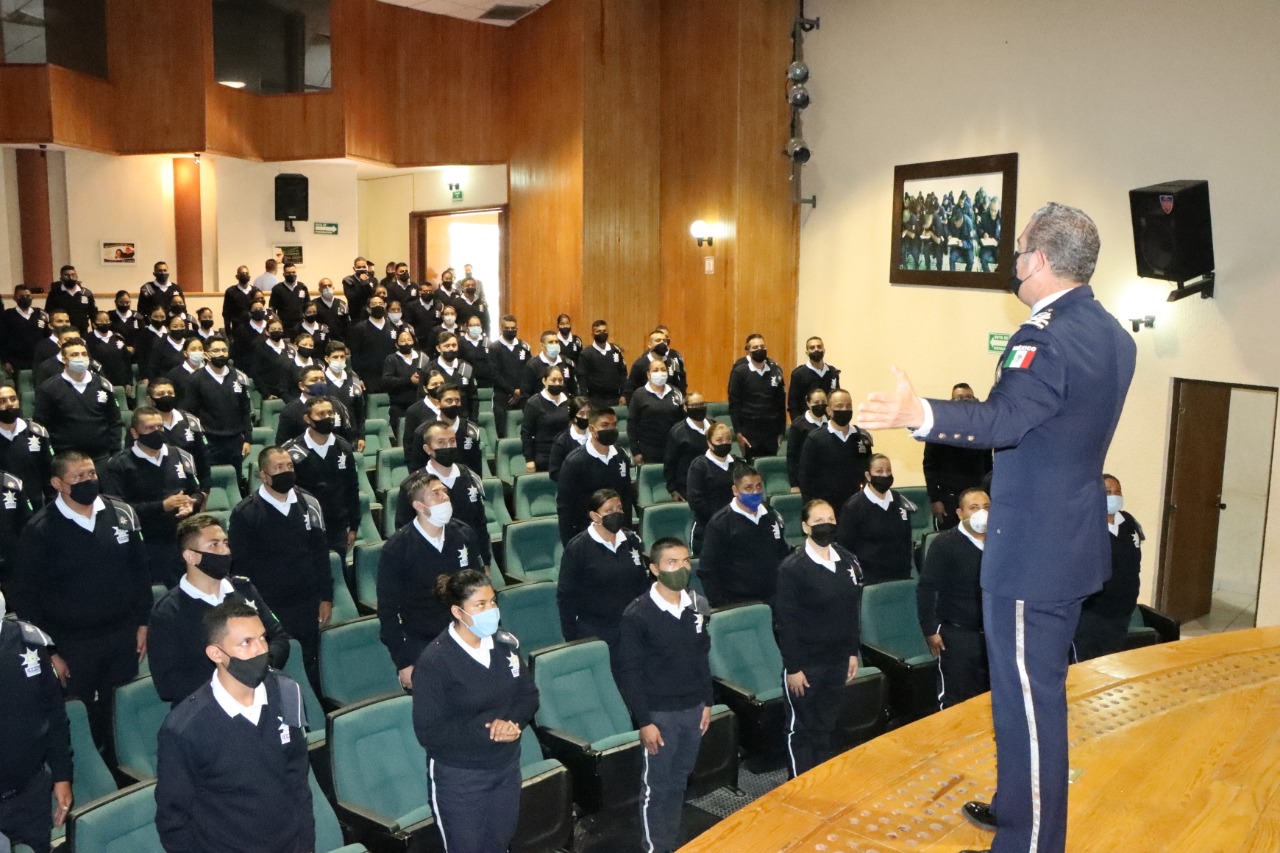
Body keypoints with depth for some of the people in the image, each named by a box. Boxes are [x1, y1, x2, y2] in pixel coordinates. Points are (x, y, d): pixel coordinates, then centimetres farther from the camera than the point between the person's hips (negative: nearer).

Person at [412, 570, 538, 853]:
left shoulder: (504, 643, -4)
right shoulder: (434, 662, -21)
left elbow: (529, 693, 3)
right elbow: (429, 732, -20)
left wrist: (512, 721, -17)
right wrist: (486, 732, -24)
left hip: (507, 768, 5)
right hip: (459, 778, -5)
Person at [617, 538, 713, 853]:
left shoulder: (698, 605, 0)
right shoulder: (638, 614, -16)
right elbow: (629, 671, -13)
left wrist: (707, 702, 11)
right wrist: (643, 721, -13)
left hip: (693, 709, 5)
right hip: (660, 713, -5)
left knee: (679, 782, 17)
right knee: (656, 787, 8)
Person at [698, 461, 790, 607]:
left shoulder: (772, 516, 8)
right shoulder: (720, 523, -7)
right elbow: (707, 569, -7)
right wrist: (720, 604, -12)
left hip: (773, 600, 5)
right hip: (738, 604, -5)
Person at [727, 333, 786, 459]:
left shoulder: (775, 370, 6)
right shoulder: (739, 372, -4)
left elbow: (781, 402, 9)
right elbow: (734, 404, -5)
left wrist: (781, 431, 6)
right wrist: (738, 433, -10)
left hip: (771, 431, 3)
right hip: (749, 431, -3)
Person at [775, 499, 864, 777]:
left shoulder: (848, 561, 4)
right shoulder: (792, 568, -14)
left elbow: (853, 611, 12)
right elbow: (785, 621, -13)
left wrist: (853, 652, 11)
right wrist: (792, 668, -14)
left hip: (838, 661, 5)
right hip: (805, 664, -5)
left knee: (827, 726, 17)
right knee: (802, 729, 8)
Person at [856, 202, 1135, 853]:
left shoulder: (1046, 339, -22)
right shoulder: (1113, 335, 8)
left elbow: (1005, 419, -38)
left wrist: (920, 414, -53)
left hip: (1030, 550, -10)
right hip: (1074, 539, 10)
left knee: (1028, 698, 1)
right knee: (1038, 690, 23)